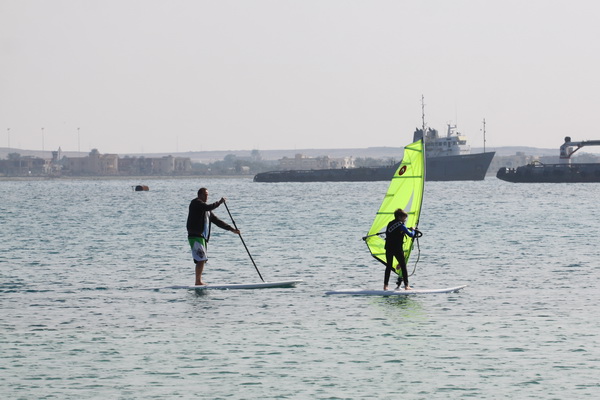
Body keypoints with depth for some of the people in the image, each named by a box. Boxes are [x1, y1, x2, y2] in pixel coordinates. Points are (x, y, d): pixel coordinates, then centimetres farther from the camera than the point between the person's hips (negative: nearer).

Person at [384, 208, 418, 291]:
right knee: (403, 266, 3)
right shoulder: (401, 225, -7)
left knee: (388, 266, 11)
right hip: (397, 249, -5)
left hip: (388, 249, 5)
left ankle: (385, 285, 5)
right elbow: (411, 235, -6)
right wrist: (413, 230, 15)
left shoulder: (390, 224, 11)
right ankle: (406, 285, -1)